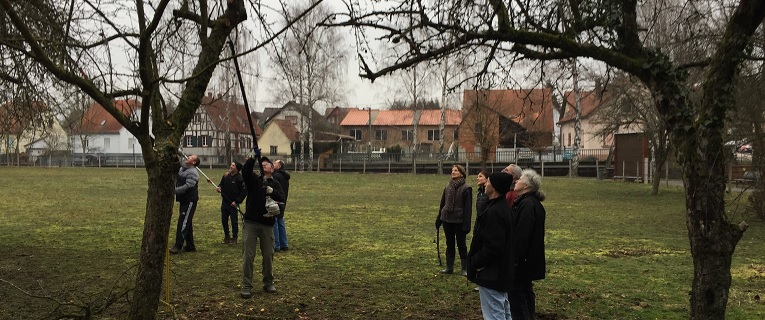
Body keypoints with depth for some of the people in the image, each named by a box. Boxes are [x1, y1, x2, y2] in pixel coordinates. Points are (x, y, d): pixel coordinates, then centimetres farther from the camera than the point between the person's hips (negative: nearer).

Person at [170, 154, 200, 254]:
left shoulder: (193, 173, -16)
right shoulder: (181, 169, 13)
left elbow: (187, 186, -25)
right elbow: (176, 181, 21)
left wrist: (174, 191, -29)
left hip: (190, 201, -9)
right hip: (183, 200, 9)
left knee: (183, 223, -11)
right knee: (187, 224, 13)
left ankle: (178, 246, -10)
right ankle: (190, 246, 21)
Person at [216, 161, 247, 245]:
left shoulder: (240, 178, -15)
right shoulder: (226, 175, 4)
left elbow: (244, 191, -15)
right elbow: (222, 184, 20)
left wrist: (237, 201, -16)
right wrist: (219, 187, -4)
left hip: (233, 204, -6)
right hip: (224, 202, 6)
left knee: (234, 221, 3)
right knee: (224, 220, 14)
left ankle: (234, 238, 14)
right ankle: (226, 236, 30)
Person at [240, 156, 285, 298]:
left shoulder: (275, 184, 8)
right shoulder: (253, 179, 5)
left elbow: (282, 198, -9)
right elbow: (245, 170, -16)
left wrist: (272, 192, -26)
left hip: (267, 224, 1)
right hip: (250, 223, -1)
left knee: (268, 255, 11)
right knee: (248, 255, 0)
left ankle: (268, 283, 27)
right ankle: (246, 287, 7)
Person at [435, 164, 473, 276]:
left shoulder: (466, 188, -10)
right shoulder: (447, 187, 7)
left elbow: (468, 207, -13)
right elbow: (442, 204, 14)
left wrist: (466, 224, -17)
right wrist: (438, 219, 13)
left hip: (459, 221, -5)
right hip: (447, 220, 5)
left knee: (461, 245, 3)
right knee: (449, 244, 13)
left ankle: (465, 269, 13)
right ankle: (449, 267, 22)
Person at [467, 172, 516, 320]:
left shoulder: (494, 212, -24)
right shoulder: (504, 207, 8)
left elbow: (492, 247, -28)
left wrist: (474, 263, -14)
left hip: (491, 276, -10)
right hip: (502, 272, 11)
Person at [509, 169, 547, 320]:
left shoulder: (527, 205, -23)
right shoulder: (531, 202, 11)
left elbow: (522, 235, -26)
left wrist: (514, 259, -22)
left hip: (522, 259, -10)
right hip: (528, 258, 10)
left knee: (516, 291, -2)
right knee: (525, 290, 18)